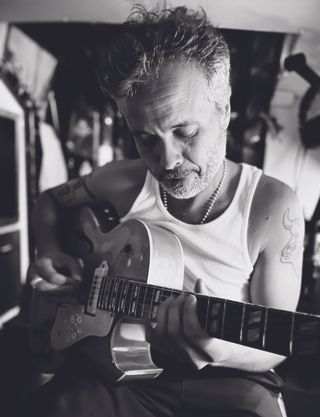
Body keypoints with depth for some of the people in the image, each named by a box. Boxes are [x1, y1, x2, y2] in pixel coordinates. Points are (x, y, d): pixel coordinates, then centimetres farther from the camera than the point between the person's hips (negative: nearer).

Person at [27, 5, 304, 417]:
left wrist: (215, 349, -30)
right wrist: (48, 254, -6)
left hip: (226, 381, 1)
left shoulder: (272, 207, -16)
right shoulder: (122, 182, -8)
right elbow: (50, 200, 13)